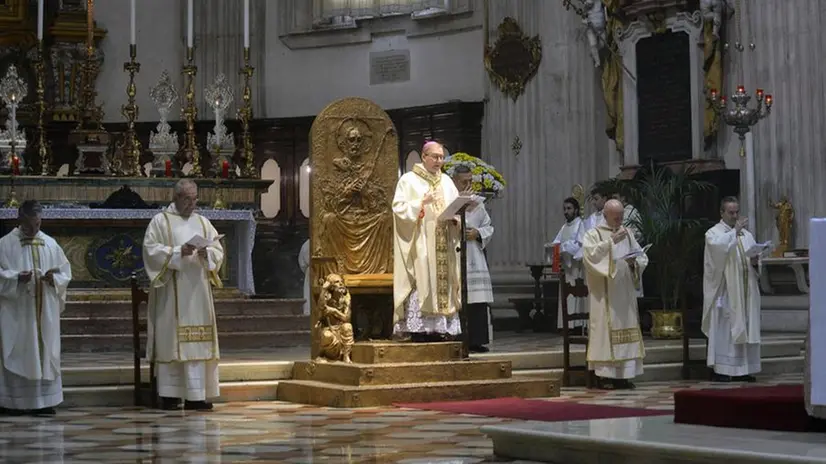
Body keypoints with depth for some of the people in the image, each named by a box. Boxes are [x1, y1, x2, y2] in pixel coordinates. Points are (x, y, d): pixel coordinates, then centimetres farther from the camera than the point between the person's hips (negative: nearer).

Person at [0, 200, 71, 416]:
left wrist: (54, 279, -10)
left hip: (45, 311, 4)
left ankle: (43, 400, 6)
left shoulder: (51, 244, 10)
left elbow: (65, 272, 11)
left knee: (46, 353, 2)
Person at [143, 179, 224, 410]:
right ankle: (170, 396, -2)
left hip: (198, 291, 4)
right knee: (170, 339, -6)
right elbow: (151, 250, -8)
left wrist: (206, 253, -10)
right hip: (171, 291, -4)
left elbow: (218, 250, 12)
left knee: (198, 340, 0)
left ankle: (196, 395, 1)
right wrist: (178, 252, -19)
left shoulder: (202, 222, 17)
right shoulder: (161, 221, 3)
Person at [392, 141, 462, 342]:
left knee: (443, 280, 0)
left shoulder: (446, 181, 17)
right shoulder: (409, 180, 2)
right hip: (420, 242, -5)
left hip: (443, 243, 5)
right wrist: (421, 203, -18)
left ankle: (441, 328, 2)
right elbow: (399, 207, -6)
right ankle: (418, 328, -10)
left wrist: (454, 216, -6)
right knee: (421, 281, -11)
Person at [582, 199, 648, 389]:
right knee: (605, 330, -7)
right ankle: (604, 375, -3)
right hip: (604, 294, -5)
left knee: (625, 329, 3)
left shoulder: (627, 234, 15)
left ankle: (623, 374, 7)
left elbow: (643, 258, 12)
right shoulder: (593, 234, 0)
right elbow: (590, 255, -18)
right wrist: (610, 242, -22)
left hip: (625, 293, 5)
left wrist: (635, 262, -9)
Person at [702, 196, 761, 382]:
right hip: (724, 290, -5)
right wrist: (734, 231, -25)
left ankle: (743, 369, 9)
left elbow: (755, 256, 17)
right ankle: (720, 369, -5)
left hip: (745, 291, 6)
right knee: (723, 328, -7)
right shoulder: (713, 233, 0)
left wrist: (755, 261, -5)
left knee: (744, 327, 5)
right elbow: (717, 245, -22)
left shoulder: (747, 234, 18)